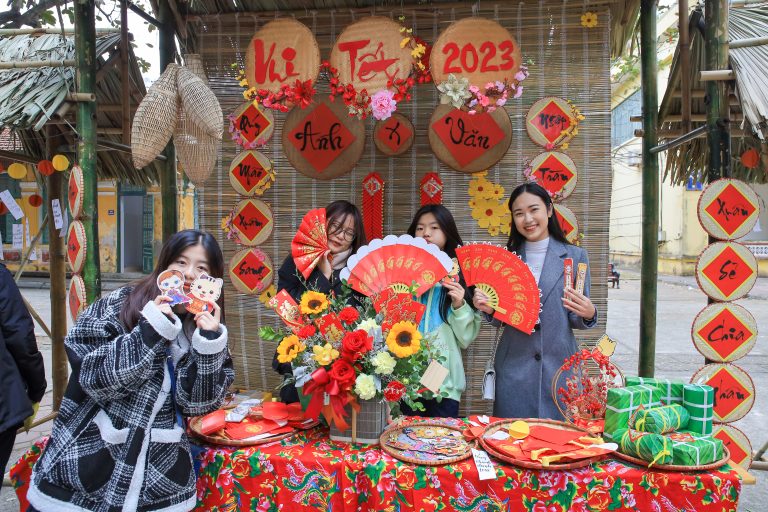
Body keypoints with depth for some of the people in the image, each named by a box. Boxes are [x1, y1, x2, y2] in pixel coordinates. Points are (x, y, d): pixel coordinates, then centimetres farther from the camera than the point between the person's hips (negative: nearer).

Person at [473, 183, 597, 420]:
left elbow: (576, 319, 4)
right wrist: (489, 308, -9)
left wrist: (588, 314, -16)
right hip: (513, 367, 1)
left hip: (559, 366, -1)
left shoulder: (574, 256, 1)